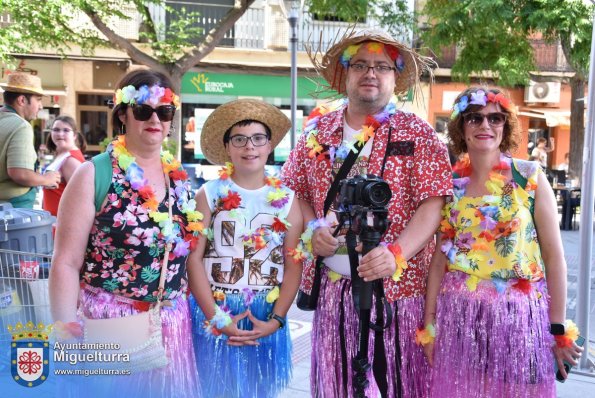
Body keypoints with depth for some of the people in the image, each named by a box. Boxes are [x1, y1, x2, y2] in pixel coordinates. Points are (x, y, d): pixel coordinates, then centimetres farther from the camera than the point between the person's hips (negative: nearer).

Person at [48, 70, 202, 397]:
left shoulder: (179, 177, 5)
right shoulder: (93, 175, -8)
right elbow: (66, 264, -11)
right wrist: (66, 332, -19)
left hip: (172, 328, 5)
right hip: (108, 327, -4)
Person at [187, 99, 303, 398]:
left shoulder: (287, 199, 0)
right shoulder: (210, 194, -4)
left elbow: (294, 265, -1)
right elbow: (194, 258, -7)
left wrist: (276, 320, -9)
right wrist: (216, 317, -12)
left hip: (267, 320, 2)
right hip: (215, 316, -1)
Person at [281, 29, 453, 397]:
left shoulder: (418, 134, -1)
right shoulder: (319, 131, 9)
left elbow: (432, 204, -9)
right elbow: (293, 191, 14)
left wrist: (396, 254, -23)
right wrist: (312, 228, -4)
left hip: (397, 286, -3)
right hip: (332, 286, 3)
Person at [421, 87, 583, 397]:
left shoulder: (531, 177, -4)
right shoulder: (449, 183, 2)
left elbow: (554, 257, -2)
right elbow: (441, 256, 5)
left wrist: (558, 329, -3)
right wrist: (428, 324, 4)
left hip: (518, 315, -1)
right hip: (458, 315, 2)